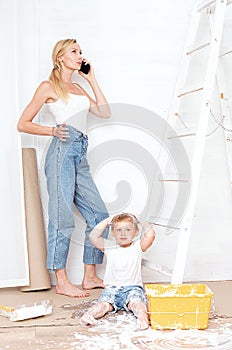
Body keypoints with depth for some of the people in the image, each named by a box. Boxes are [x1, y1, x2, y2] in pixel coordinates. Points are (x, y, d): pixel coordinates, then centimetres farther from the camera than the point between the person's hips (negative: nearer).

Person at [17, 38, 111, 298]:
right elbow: (23, 124, 2)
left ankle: (89, 277, 12)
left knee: (99, 215, 4)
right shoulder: (49, 86, 4)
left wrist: (91, 79, 15)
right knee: (63, 217, -7)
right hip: (62, 151, -7)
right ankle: (62, 282, 0)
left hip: (80, 155, 8)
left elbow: (104, 112, 14)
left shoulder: (78, 88, 24)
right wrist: (52, 131, -13)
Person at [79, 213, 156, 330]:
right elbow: (94, 237, 0)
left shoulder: (138, 246, 9)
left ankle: (142, 316, -56)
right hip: (111, 288, 1)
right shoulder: (109, 247, 13)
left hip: (133, 287, -1)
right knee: (104, 303, -27)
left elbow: (151, 235, -8)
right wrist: (107, 221, 8)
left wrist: (141, 223, 9)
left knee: (136, 302, -32)